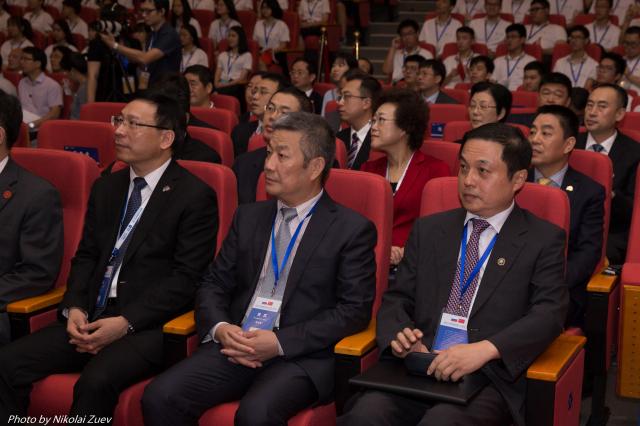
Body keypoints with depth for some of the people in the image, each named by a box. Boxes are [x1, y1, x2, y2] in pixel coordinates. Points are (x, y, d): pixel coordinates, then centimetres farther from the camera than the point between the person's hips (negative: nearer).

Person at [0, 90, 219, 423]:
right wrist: (75, 308, -3)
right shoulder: (106, 188, 17)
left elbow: (186, 278, -10)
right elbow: (86, 256, 16)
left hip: (147, 324, -6)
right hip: (91, 317, 6)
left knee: (96, 381, -33)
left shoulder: (195, 196, -4)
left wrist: (126, 322, -17)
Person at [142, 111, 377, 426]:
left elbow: (355, 309, -6)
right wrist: (219, 328, -7)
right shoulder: (248, 217, 17)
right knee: (159, 397, -19)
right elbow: (214, 283, 16)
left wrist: (280, 342, -15)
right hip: (235, 345, 5)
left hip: (302, 355, -4)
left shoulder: (353, 229, 1)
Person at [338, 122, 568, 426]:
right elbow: (396, 299, 14)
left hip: (491, 377, -2)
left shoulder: (543, 240, 6)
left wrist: (484, 350, -22)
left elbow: (549, 315, -6)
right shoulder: (428, 230, 17)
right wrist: (398, 335, -10)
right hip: (418, 367, 3)